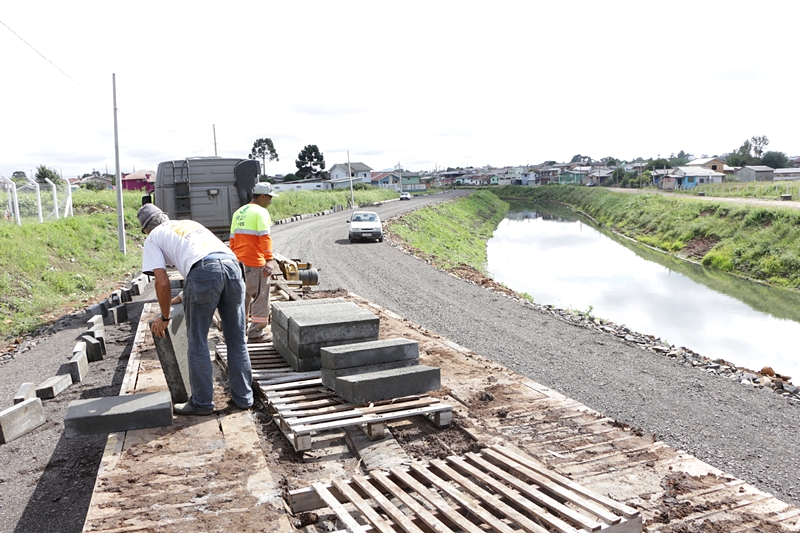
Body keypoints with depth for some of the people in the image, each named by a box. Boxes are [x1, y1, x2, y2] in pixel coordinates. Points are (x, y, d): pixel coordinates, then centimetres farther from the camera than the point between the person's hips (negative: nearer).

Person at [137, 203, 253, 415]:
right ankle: (243, 397, 25)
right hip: (232, 265, 6)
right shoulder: (190, 224, 37)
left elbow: (162, 282, 9)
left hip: (203, 271, -6)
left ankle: (202, 403, 19)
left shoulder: (153, 238, 20)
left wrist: (164, 317, 23)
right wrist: (186, 296, 54)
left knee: (197, 342, 10)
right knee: (237, 340, 15)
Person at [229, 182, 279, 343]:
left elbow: (233, 240, 17)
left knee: (242, 295, 19)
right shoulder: (261, 212, -10)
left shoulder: (238, 212, 15)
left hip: (239, 262, 8)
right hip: (255, 263, -8)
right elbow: (265, 237, -21)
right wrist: (269, 259, -26)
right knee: (261, 296, 1)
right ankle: (256, 333, 3)